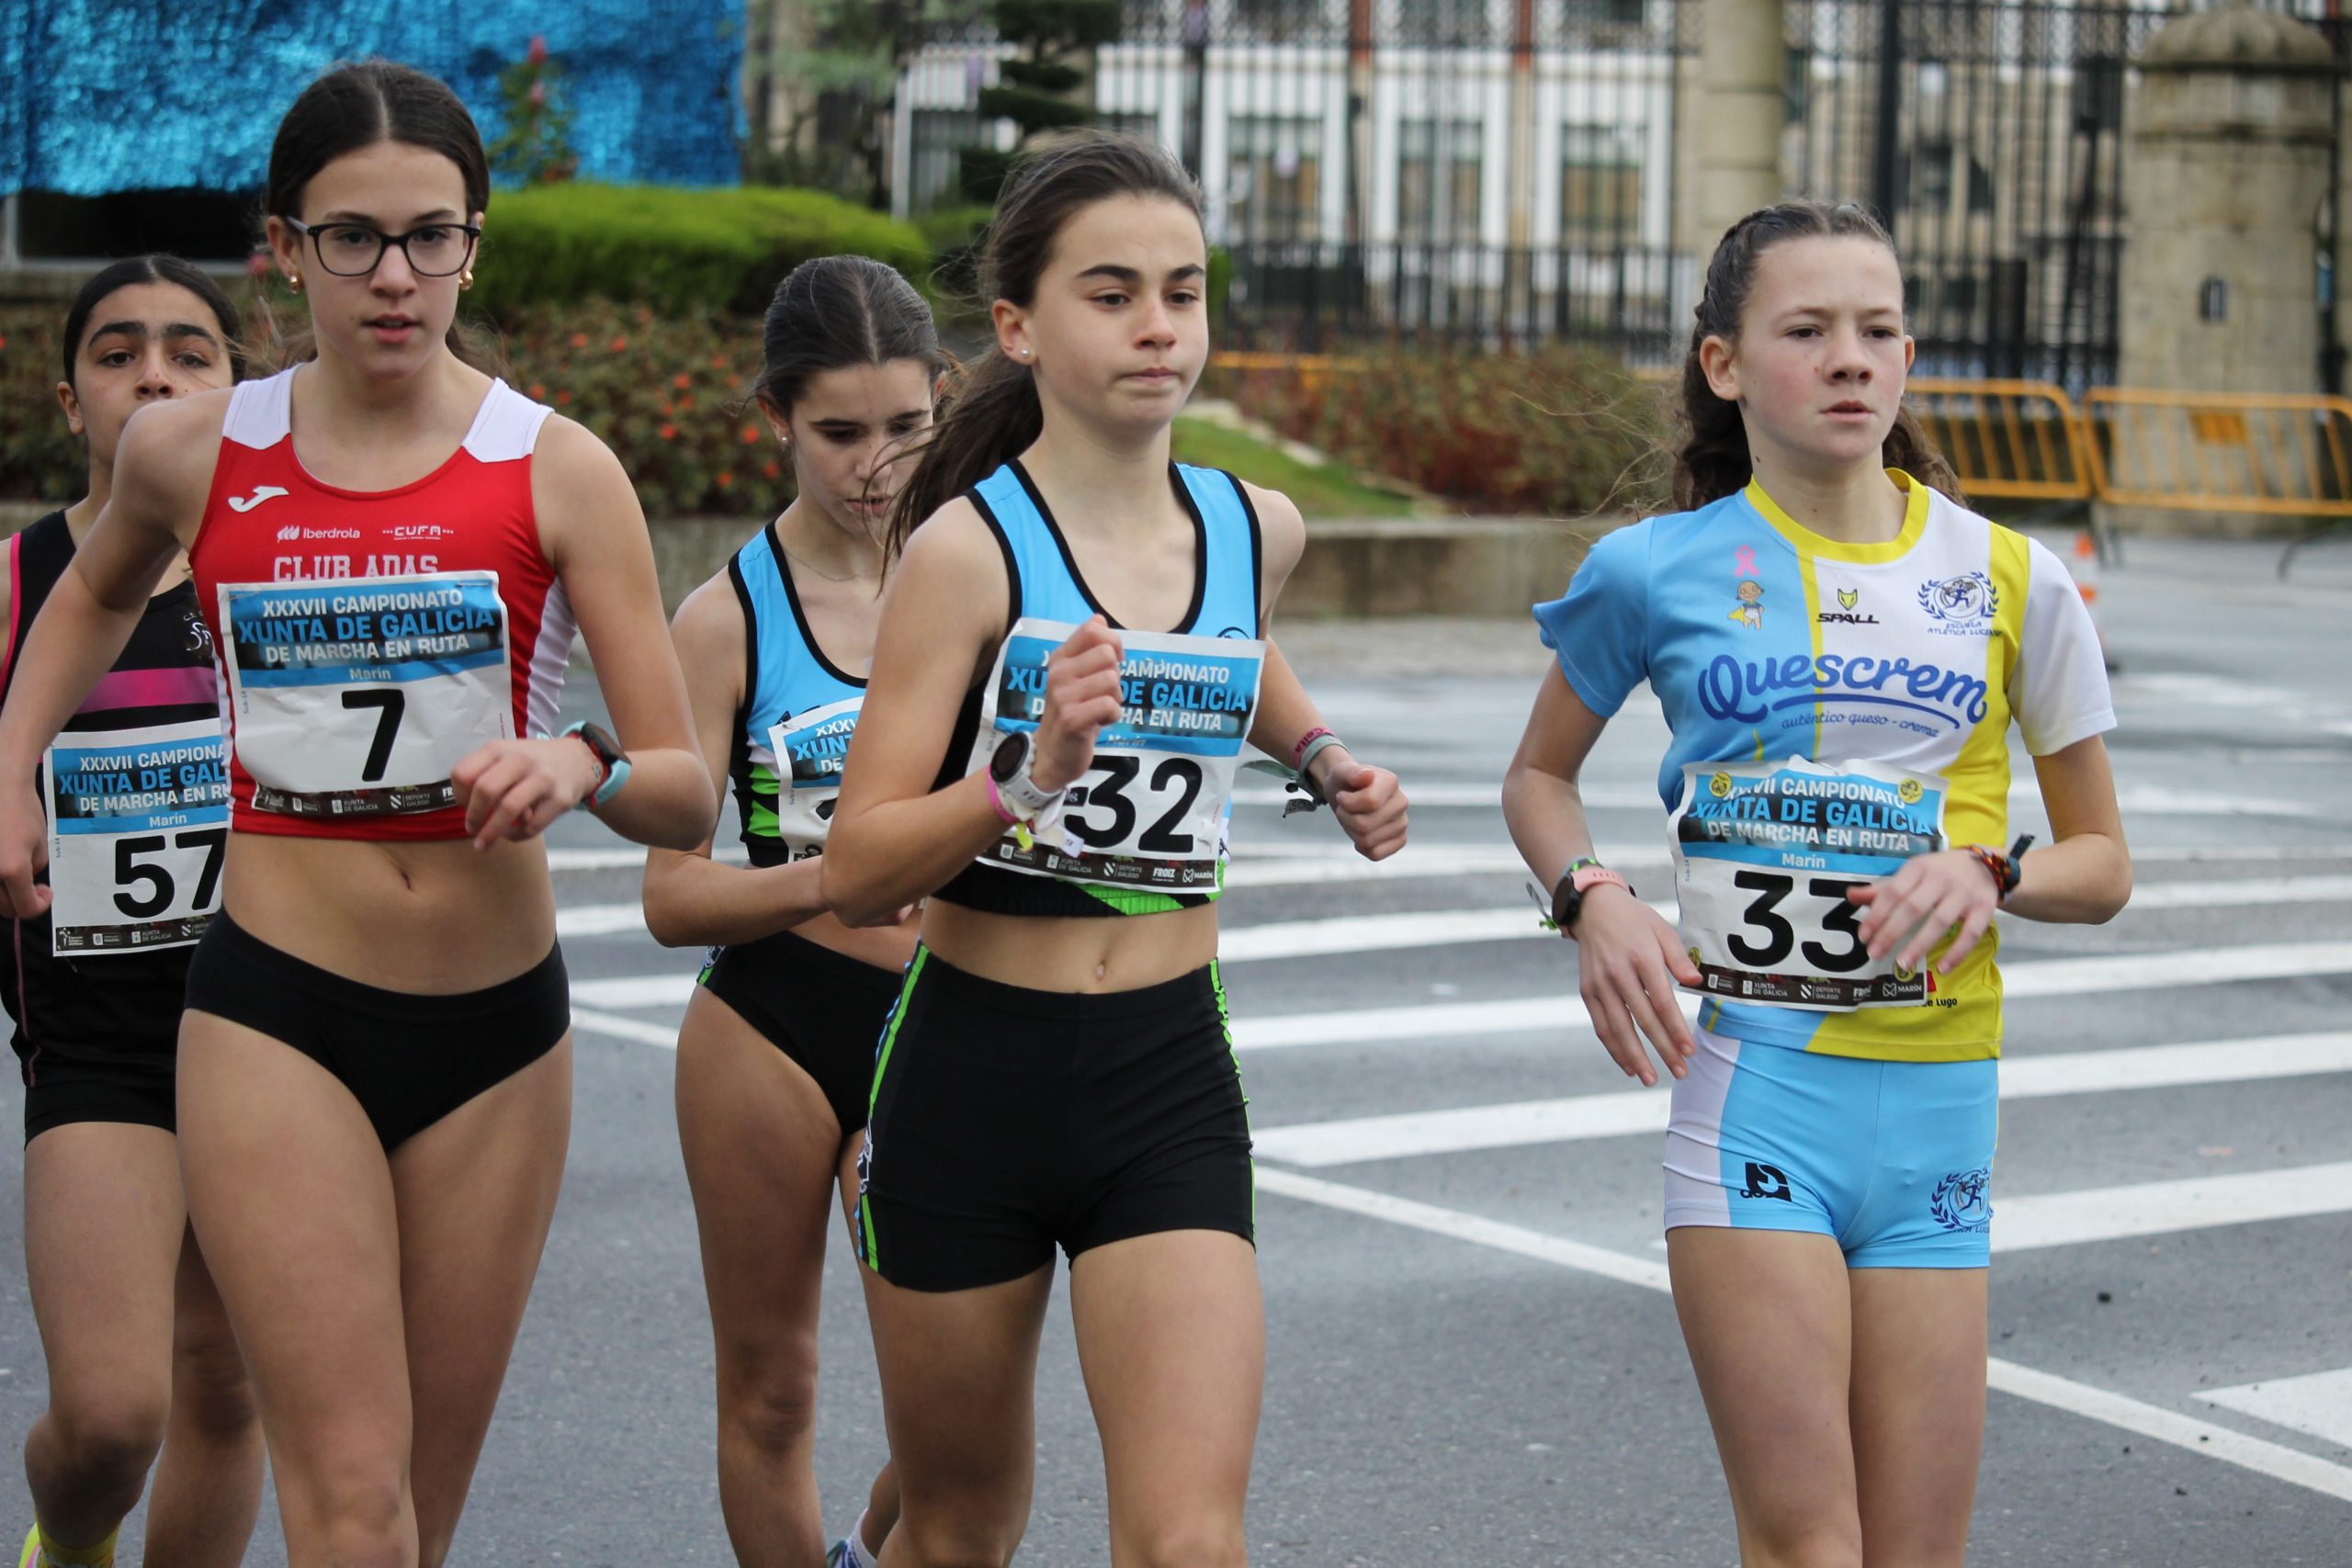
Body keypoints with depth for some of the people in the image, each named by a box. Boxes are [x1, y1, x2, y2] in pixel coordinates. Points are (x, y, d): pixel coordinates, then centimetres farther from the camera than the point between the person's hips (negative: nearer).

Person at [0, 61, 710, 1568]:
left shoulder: (558, 470, -4)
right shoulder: (192, 454, 0)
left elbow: (689, 799, -5)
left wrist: (583, 764, -26)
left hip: (500, 1020, 1)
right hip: (278, 1010, -1)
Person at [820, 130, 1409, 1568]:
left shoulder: (1257, 527, 3)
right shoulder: (969, 546, -11)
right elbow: (855, 874, -15)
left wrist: (1325, 757, 14)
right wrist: (1034, 774, -29)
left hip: (1172, 1084, 2)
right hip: (971, 1074, -2)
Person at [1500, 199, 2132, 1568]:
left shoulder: (2011, 579, 5)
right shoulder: (1659, 571, 2)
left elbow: (2104, 863, 12)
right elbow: (1541, 775, 18)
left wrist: (1990, 873, -10)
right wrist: (1592, 900, -2)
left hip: (1938, 1095, 2)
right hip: (1754, 1081, -2)